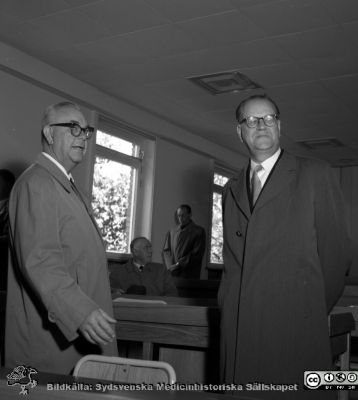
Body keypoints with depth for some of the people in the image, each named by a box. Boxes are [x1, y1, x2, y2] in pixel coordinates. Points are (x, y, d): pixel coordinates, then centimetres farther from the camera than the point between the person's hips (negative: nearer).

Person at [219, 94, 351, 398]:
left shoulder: (316, 175, 2)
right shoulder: (232, 190, 18)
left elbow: (336, 251, 3)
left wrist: (314, 311, 7)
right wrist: (227, 307, 10)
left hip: (294, 329, -4)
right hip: (238, 332, 4)